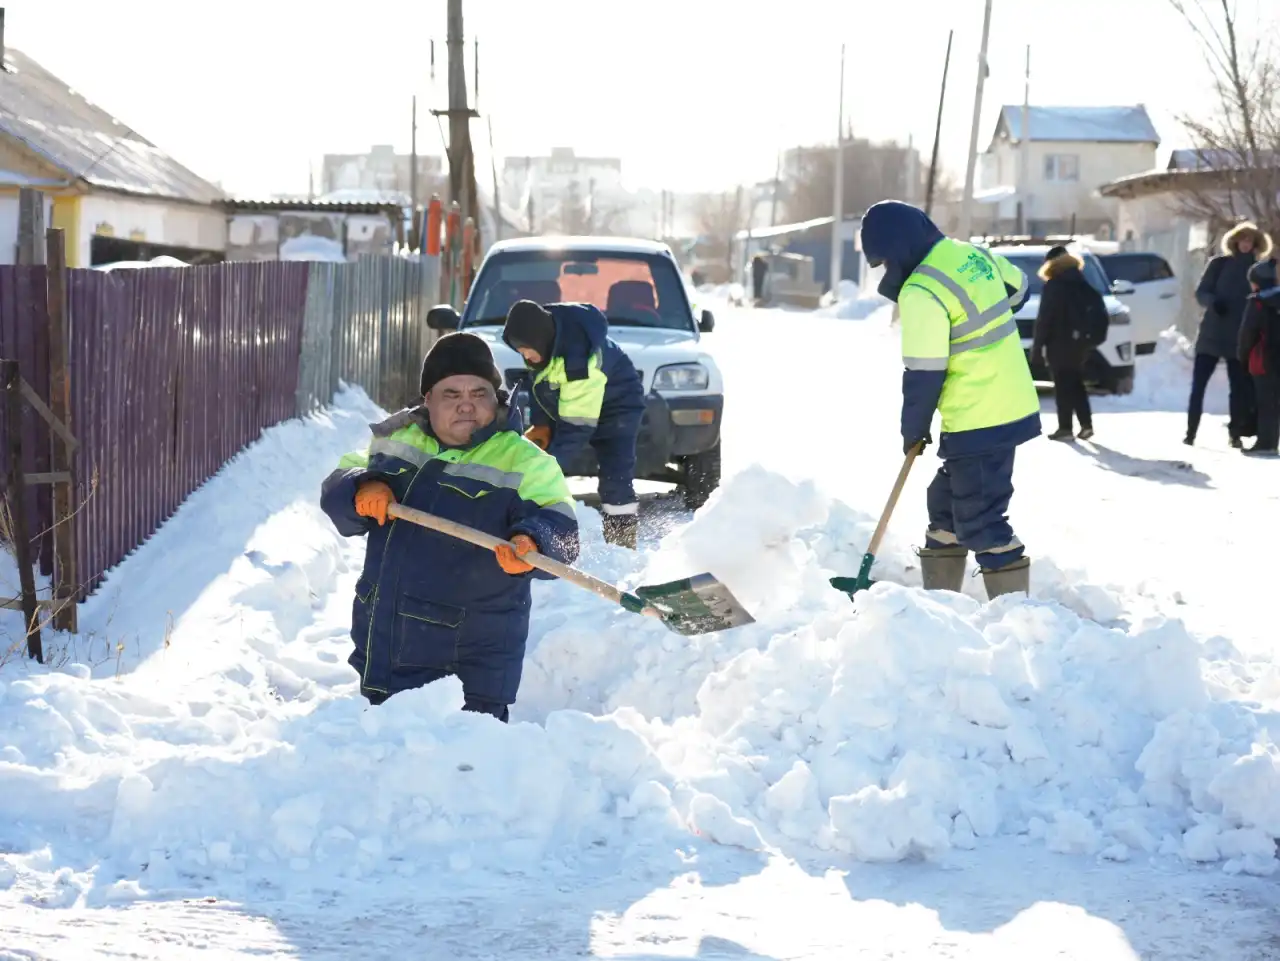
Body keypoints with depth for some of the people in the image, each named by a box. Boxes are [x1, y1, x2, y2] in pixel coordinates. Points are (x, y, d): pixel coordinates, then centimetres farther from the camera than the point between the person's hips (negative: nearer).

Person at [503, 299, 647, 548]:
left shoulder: (579, 358, -42)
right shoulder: (542, 329, -19)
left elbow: (578, 426, -40)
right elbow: (537, 375, 2)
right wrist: (541, 422, -4)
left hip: (616, 405, -8)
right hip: (564, 405, 8)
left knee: (616, 482, -21)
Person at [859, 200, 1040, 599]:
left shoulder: (921, 294, -20)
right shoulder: (973, 253, 7)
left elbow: (924, 375, -17)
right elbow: (1017, 288, 25)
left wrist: (913, 429, -2)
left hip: (980, 423, -10)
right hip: (1014, 406, 10)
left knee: (981, 523, -5)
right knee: (947, 504, 20)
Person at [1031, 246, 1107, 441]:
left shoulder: (1052, 286, -10)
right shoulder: (1083, 284, 11)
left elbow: (1044, 319, -13)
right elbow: (1099, 309, 11)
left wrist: (1037, 347, -11)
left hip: (1060, 342, -7)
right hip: (1080, 341, 7)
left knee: (1063, 385, -2)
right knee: (1076, 383, 15)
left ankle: (1065, 428, -2)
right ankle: (1086, 425, 9)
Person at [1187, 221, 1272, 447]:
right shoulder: (1219, 264, 1)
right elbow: (1201, 292, 0)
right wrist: (1213, 301, -22)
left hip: (1239, 339, 1)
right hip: (1211, 334, -1)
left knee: (1239, 386, 1)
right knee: (1198, 385, -2)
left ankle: (1235, 432, 8)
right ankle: (1191, 432, 4)